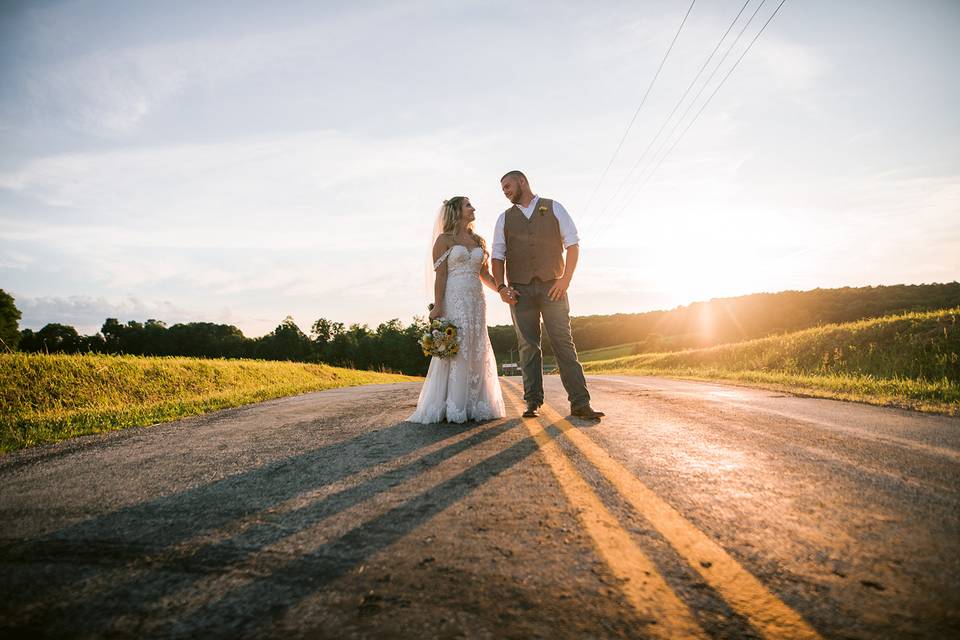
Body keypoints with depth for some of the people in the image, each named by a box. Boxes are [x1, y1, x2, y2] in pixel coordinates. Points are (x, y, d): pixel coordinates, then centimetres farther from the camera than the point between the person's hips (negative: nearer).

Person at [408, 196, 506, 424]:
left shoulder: (478, 241, 18)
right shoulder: (445, 239, 1)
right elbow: (440, 276, -7)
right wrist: (437, 306, -15)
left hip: (476, 300, 6)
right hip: (454, 299, -6)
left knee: (477, 352, 5)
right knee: (454, 350, -7)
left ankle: (474, 405, 13)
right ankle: (452, 407, 0)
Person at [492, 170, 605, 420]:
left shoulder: (553, 208, 10)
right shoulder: (505, 218, 16)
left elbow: (573, 243, 4)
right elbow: (497, 255, 11)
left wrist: (565, 279, -8)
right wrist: (501, 286, -4)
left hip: (552, 286, -2)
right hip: (520, 289, 2)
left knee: (563, 342, -6)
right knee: (528, 345, 1)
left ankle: (580, 403, -5)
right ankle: (532, 403, 7)